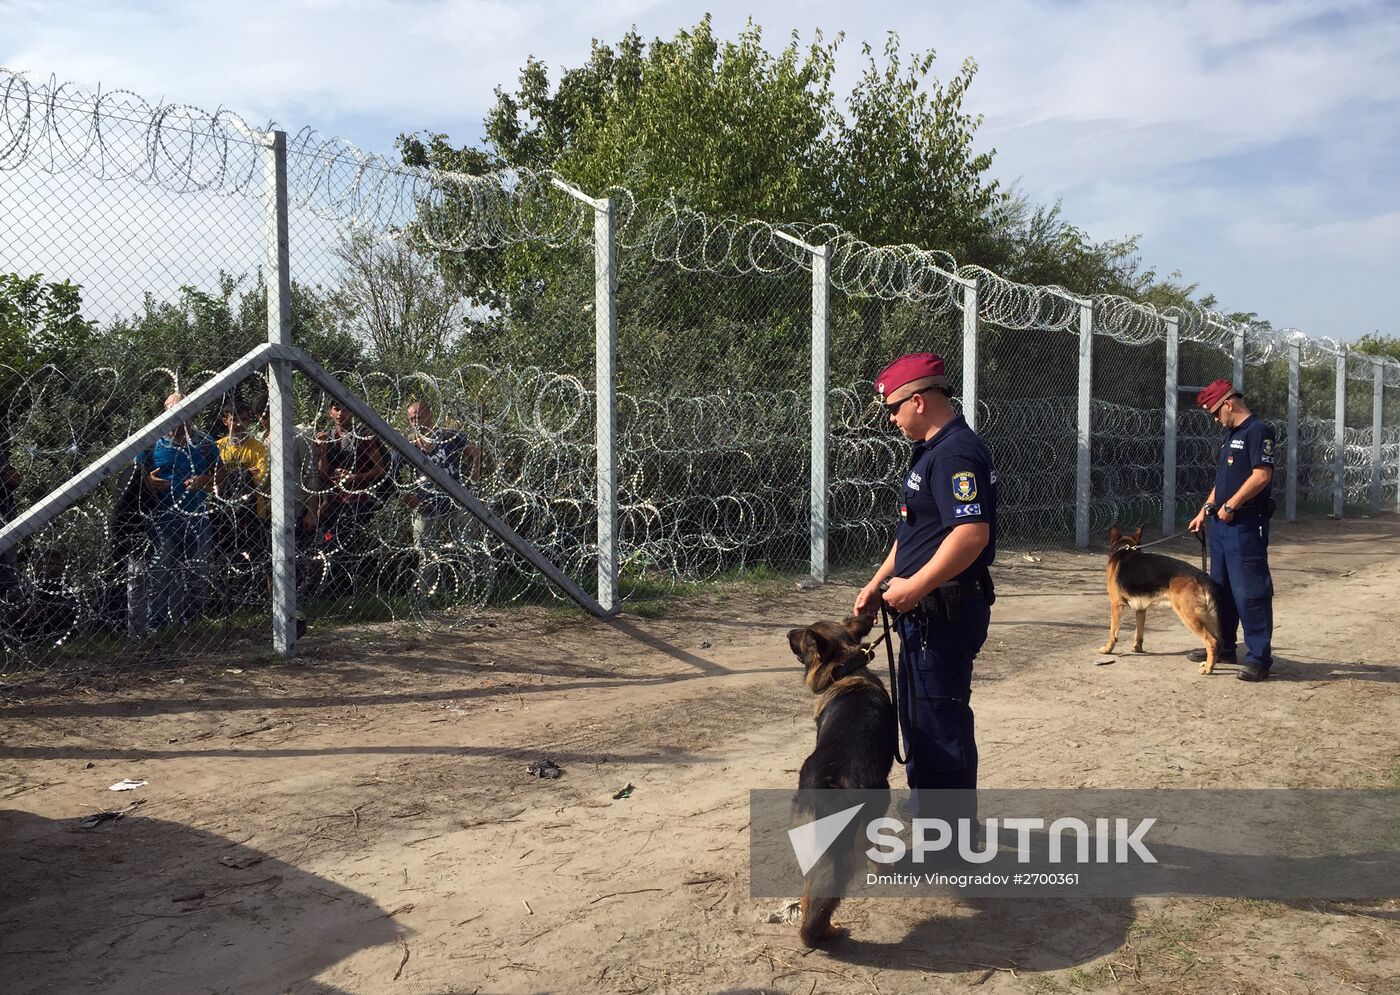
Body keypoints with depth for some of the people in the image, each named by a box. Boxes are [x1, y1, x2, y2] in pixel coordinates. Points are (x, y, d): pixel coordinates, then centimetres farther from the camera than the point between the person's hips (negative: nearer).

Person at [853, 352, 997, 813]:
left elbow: (973, 533, -30)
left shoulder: (957, 453, -20)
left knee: (941, 721, -2)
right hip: (923, 611, 11)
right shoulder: (929, 451, 14)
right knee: (916, 713, 21)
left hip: (946, 613, -11)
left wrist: (913, 586, -25)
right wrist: (878, 583, 19)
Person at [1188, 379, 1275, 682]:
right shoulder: (1231, 435, 19)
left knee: (1249, 591, -9)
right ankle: (1223, 648, 27)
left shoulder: (1258, 430, -11)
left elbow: (1262, 475, -20)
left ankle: (1259, 657, -4)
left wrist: (1230, 505, -17)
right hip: (1222, 522, 10)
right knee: (1220, 587, 16)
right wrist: (1205, 511, 20)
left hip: (1245, 524, -10)